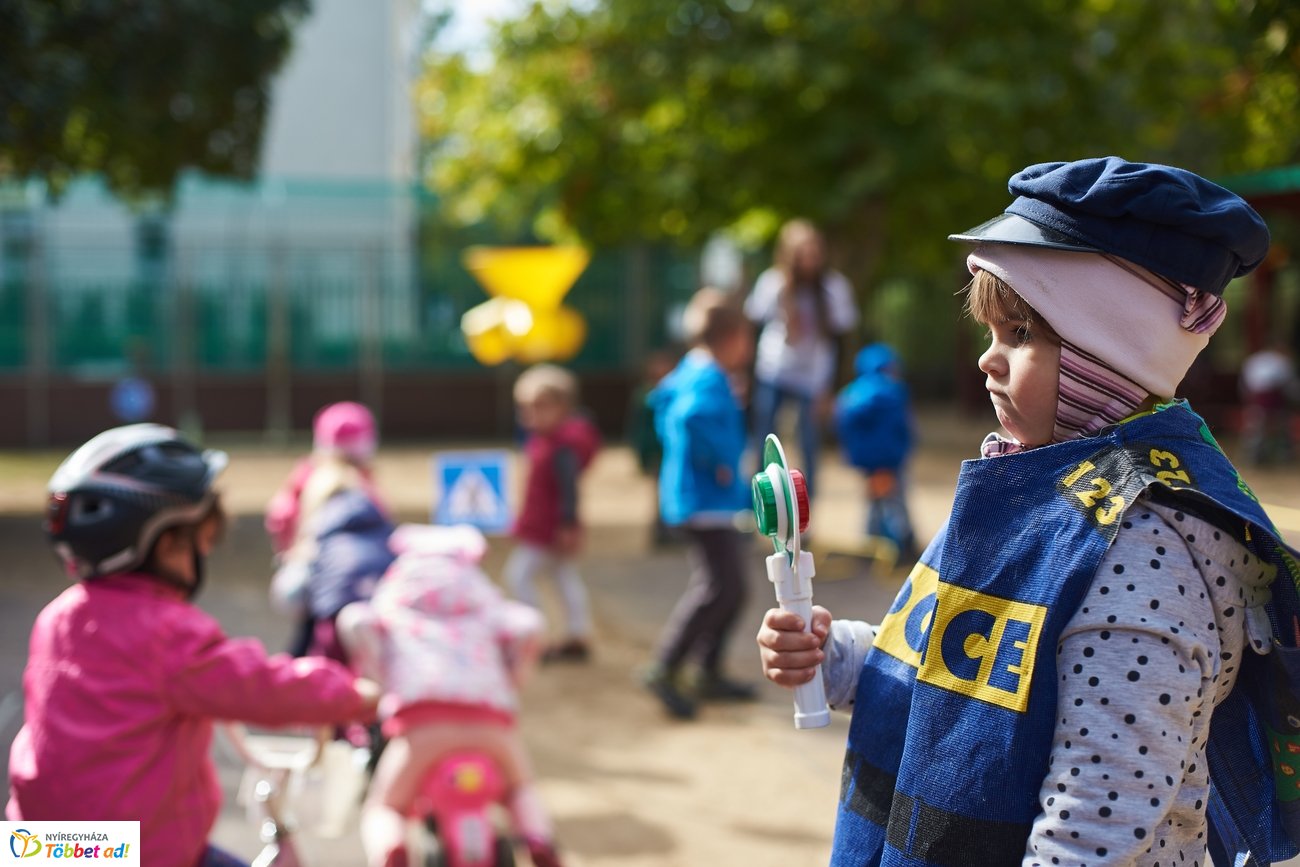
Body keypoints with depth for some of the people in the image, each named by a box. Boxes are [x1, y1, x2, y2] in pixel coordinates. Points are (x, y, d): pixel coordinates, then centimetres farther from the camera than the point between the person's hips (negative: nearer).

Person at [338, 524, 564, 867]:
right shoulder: (485, 600, 30)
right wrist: (512, 679, 23)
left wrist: (381, 678, 14)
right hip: (491, 714, 2)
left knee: (381, 811, 15)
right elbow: (527, 626, 10)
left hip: (421, 713, -2)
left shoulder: (394, 599, 25)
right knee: (520, 790, 30)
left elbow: (356, 622, 3)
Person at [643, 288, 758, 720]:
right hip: (704, 501, -11)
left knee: (732, 587, 14)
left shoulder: (690, 372, 14)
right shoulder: (710, 379, -18)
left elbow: (662, 399, 31)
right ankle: (665, 670, -10)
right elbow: (692, 418, -38)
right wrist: (717, 462, -24)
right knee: (717, 586, -14)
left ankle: (710, 673, 20)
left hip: (716, 501, 11)